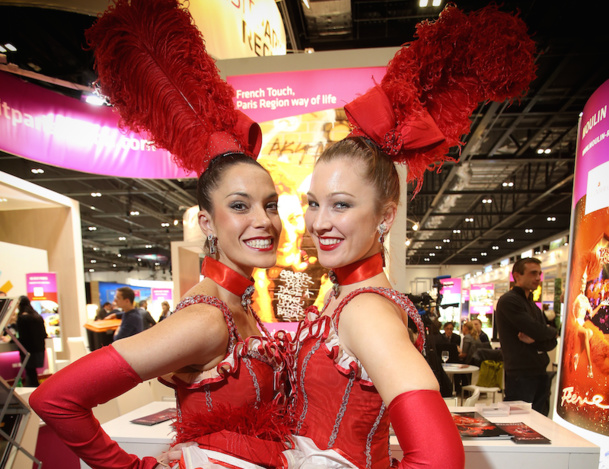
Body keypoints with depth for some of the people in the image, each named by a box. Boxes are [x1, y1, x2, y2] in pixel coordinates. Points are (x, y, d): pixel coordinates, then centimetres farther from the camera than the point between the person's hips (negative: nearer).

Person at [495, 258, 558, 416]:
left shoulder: (533, 306, 17)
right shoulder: (508, 301, -12)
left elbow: (551, 342, 9)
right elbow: (538, 331, -20)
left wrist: (534, 340, -13)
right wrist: (552, 330, 3)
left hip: (540, 374, 8)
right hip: (520, 375, -8)